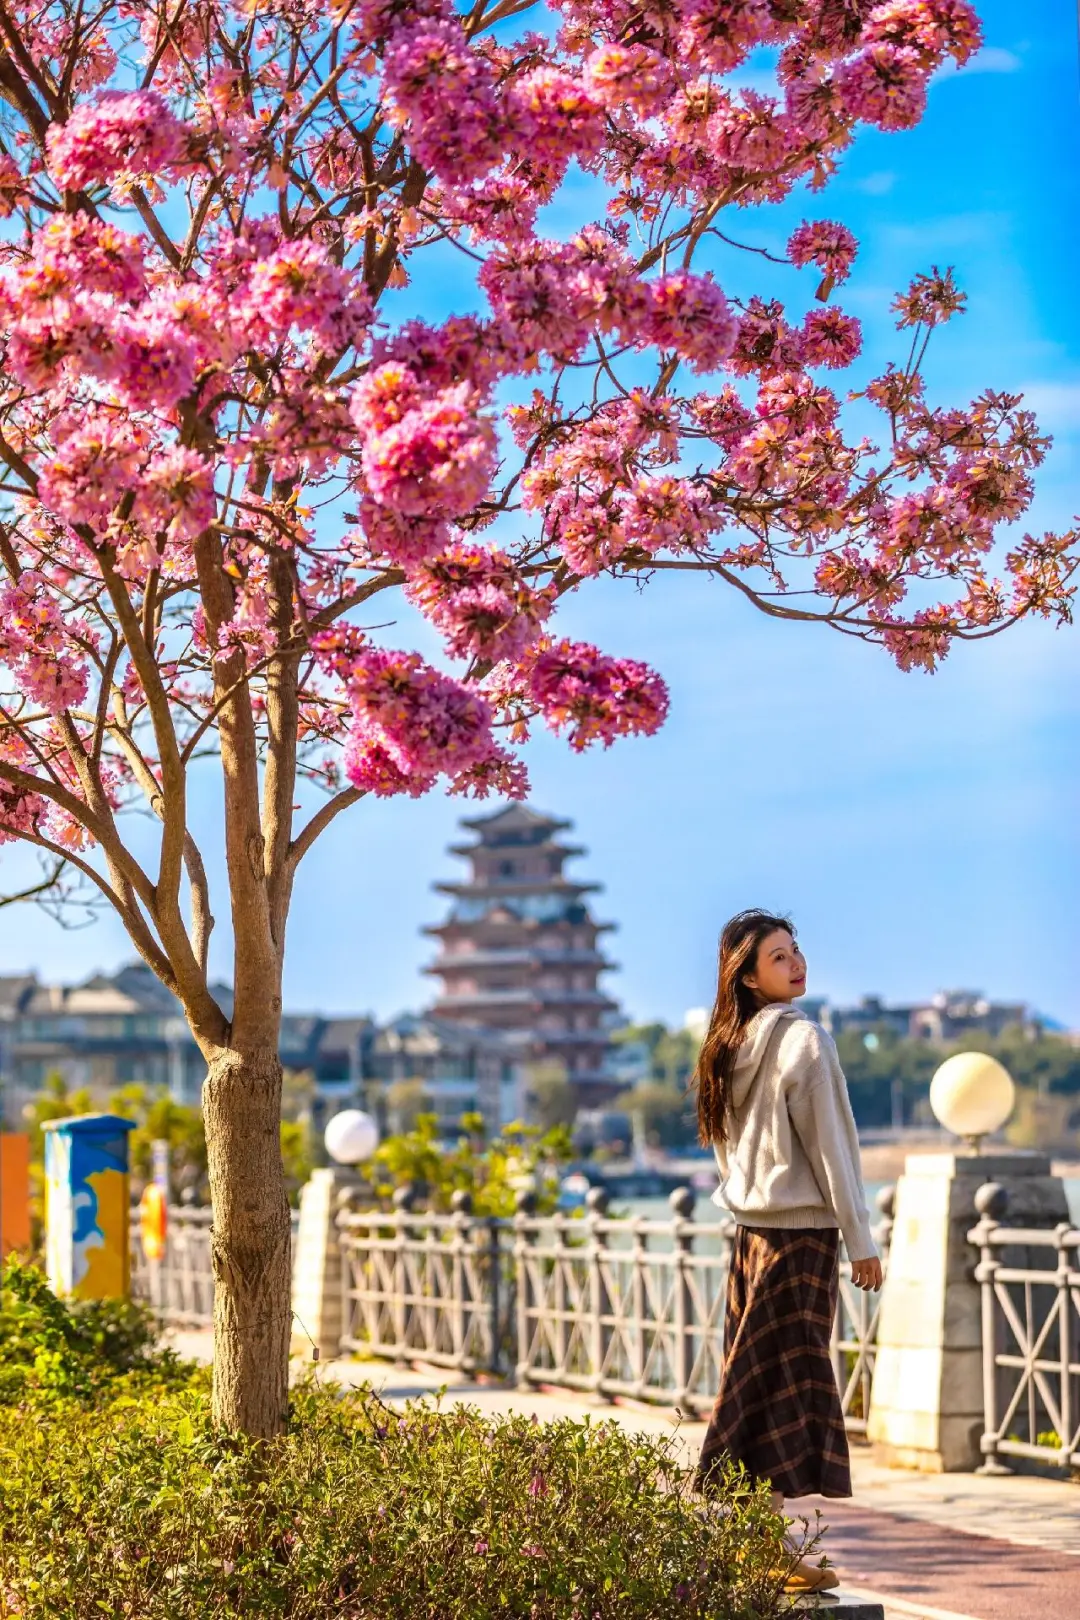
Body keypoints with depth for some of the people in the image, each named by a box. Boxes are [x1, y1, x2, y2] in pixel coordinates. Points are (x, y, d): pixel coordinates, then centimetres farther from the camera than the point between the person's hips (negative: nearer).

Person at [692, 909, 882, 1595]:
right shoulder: (804, 1039, -11)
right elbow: (830, 1146, -11)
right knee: (791, 1385, -4)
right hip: (803, 1231, -7)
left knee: (752, 1386, 9)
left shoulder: (732, 1047, 10)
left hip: (751, 1229, 7)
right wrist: (861, 1241, -7)